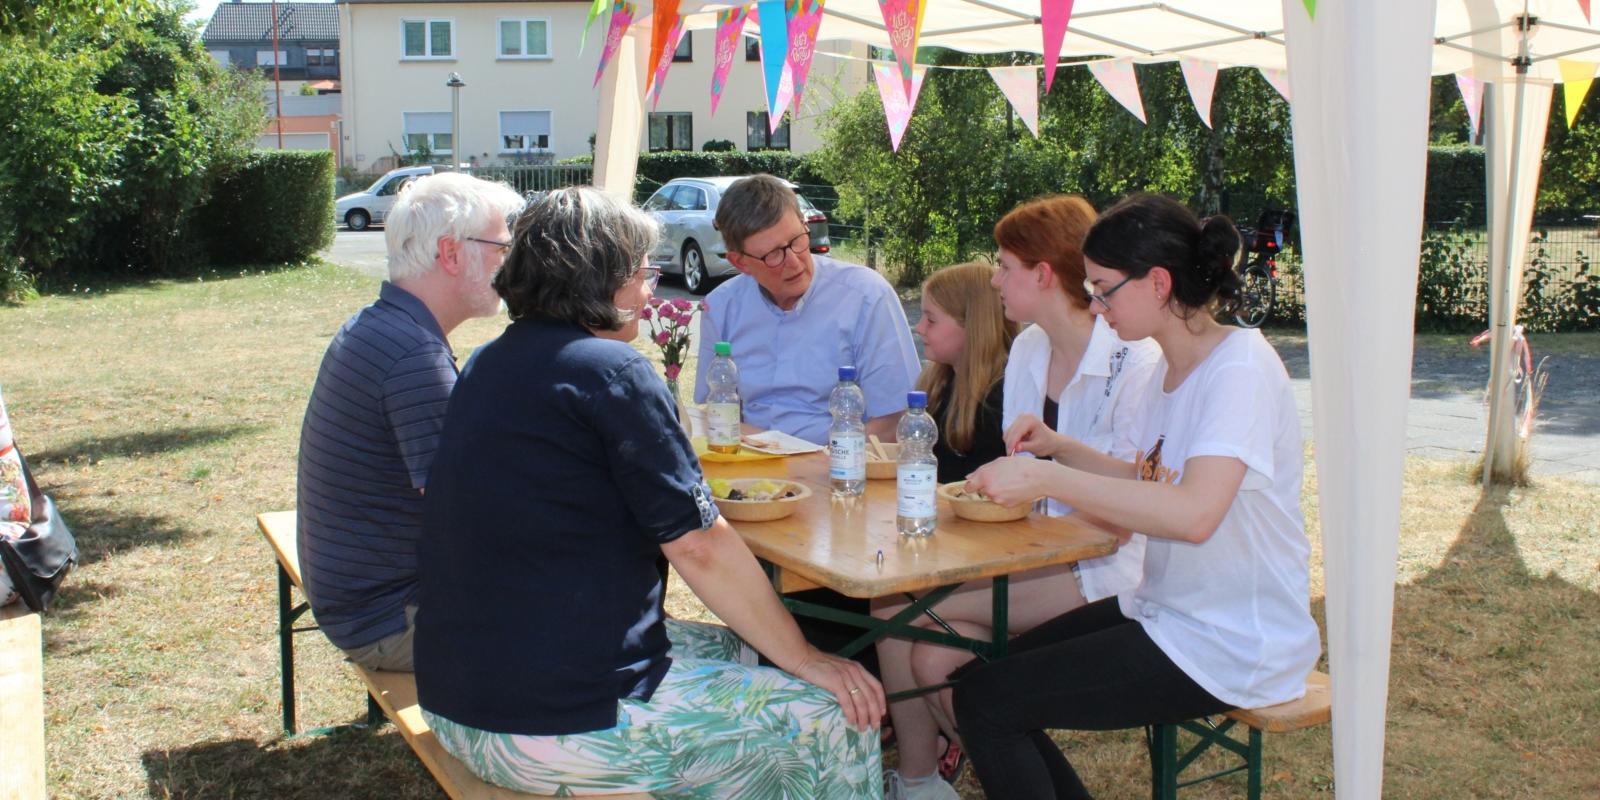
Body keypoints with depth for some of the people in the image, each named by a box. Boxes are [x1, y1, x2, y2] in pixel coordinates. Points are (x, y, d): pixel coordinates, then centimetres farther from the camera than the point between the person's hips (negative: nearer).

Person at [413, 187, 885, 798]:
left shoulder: (490, 363, 10)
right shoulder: (611, 369, -16)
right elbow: (698, 546, -16)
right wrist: (805, 658, -7)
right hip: (559, 726, -10)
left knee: (730, 649, 24)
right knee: (842, 722, -2)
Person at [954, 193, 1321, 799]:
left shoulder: (1241, 369, -21)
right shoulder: (1174, 366, 8)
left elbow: (1194, 513, -36)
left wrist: (1046, 479, -33)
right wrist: (1057, 447, 4)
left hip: (1230, 646, -9)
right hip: (1167, 609, 9)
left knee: (985, 702, -12)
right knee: (978, 678, 6)